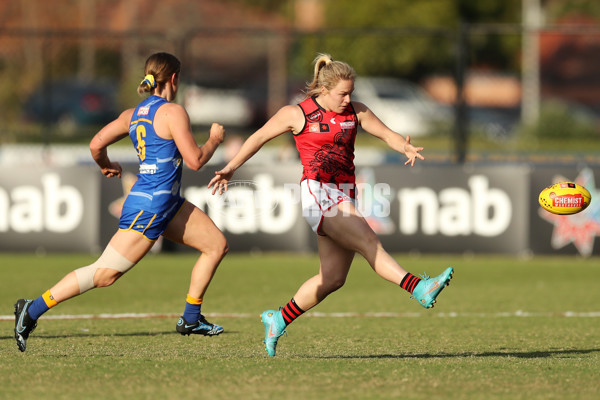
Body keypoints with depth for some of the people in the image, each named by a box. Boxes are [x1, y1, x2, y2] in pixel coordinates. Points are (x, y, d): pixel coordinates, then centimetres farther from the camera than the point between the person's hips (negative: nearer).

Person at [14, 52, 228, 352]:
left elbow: (96, 144, 6)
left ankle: (191, 319, 16)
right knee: (105, 274, -7)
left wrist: (106, 166, 26)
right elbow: (195, 160, -16)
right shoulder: (173, 112, -15)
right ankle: (32, 310, -4)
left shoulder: (134, 114, 9)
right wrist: (215, 139, 2)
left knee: (217, 245, 12)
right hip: (149, 206, -10)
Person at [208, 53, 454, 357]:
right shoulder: (297, 114, -1)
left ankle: (278, 320, 19)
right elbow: (259, 137, 10)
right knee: (368, 241, -24)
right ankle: (419, 289, -36)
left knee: (333, 278, 4)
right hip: (316, 193, -6)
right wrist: (230, 168, 14)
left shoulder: (355, 112, 10)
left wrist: (406, 148, -16)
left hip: (344, 196, 6)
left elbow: (386, 134, 6)